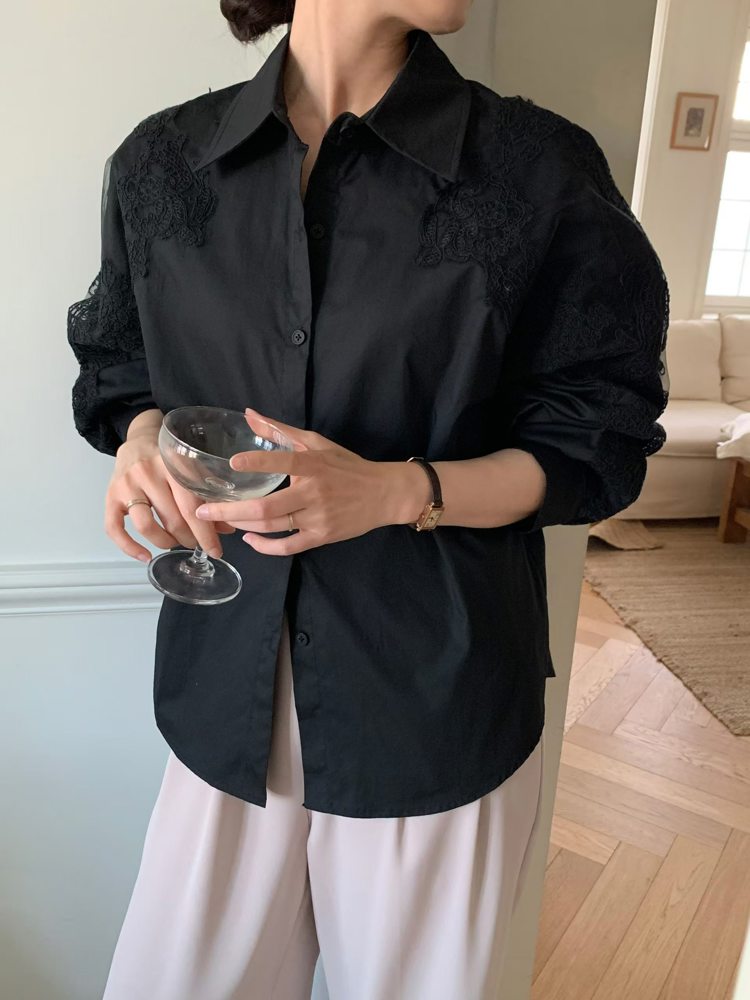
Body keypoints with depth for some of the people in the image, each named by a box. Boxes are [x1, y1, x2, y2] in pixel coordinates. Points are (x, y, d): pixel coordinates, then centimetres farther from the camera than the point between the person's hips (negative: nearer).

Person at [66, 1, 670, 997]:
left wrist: (396, 491, -20)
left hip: (438, 702, -1)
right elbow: (118, 367, 15)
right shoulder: (161, 163, 3)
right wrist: (143, 437, -9)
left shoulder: (543, 170, -6)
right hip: (228, 685, 3)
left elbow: (593, 444, -4)